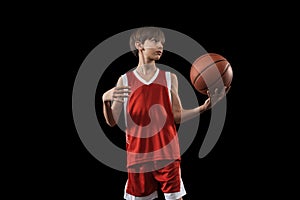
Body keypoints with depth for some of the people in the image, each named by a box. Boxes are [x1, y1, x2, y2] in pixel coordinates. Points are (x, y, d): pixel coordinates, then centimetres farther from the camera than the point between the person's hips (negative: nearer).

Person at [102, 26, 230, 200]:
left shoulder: (170, 78, 7)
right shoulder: (125, 80, 4)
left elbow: (178, 117, 7)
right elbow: (112, 121, 1)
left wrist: (205, 107, -7)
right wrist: (106, 100, -19)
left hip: (167, 153, 0)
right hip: (138, 155, 0)